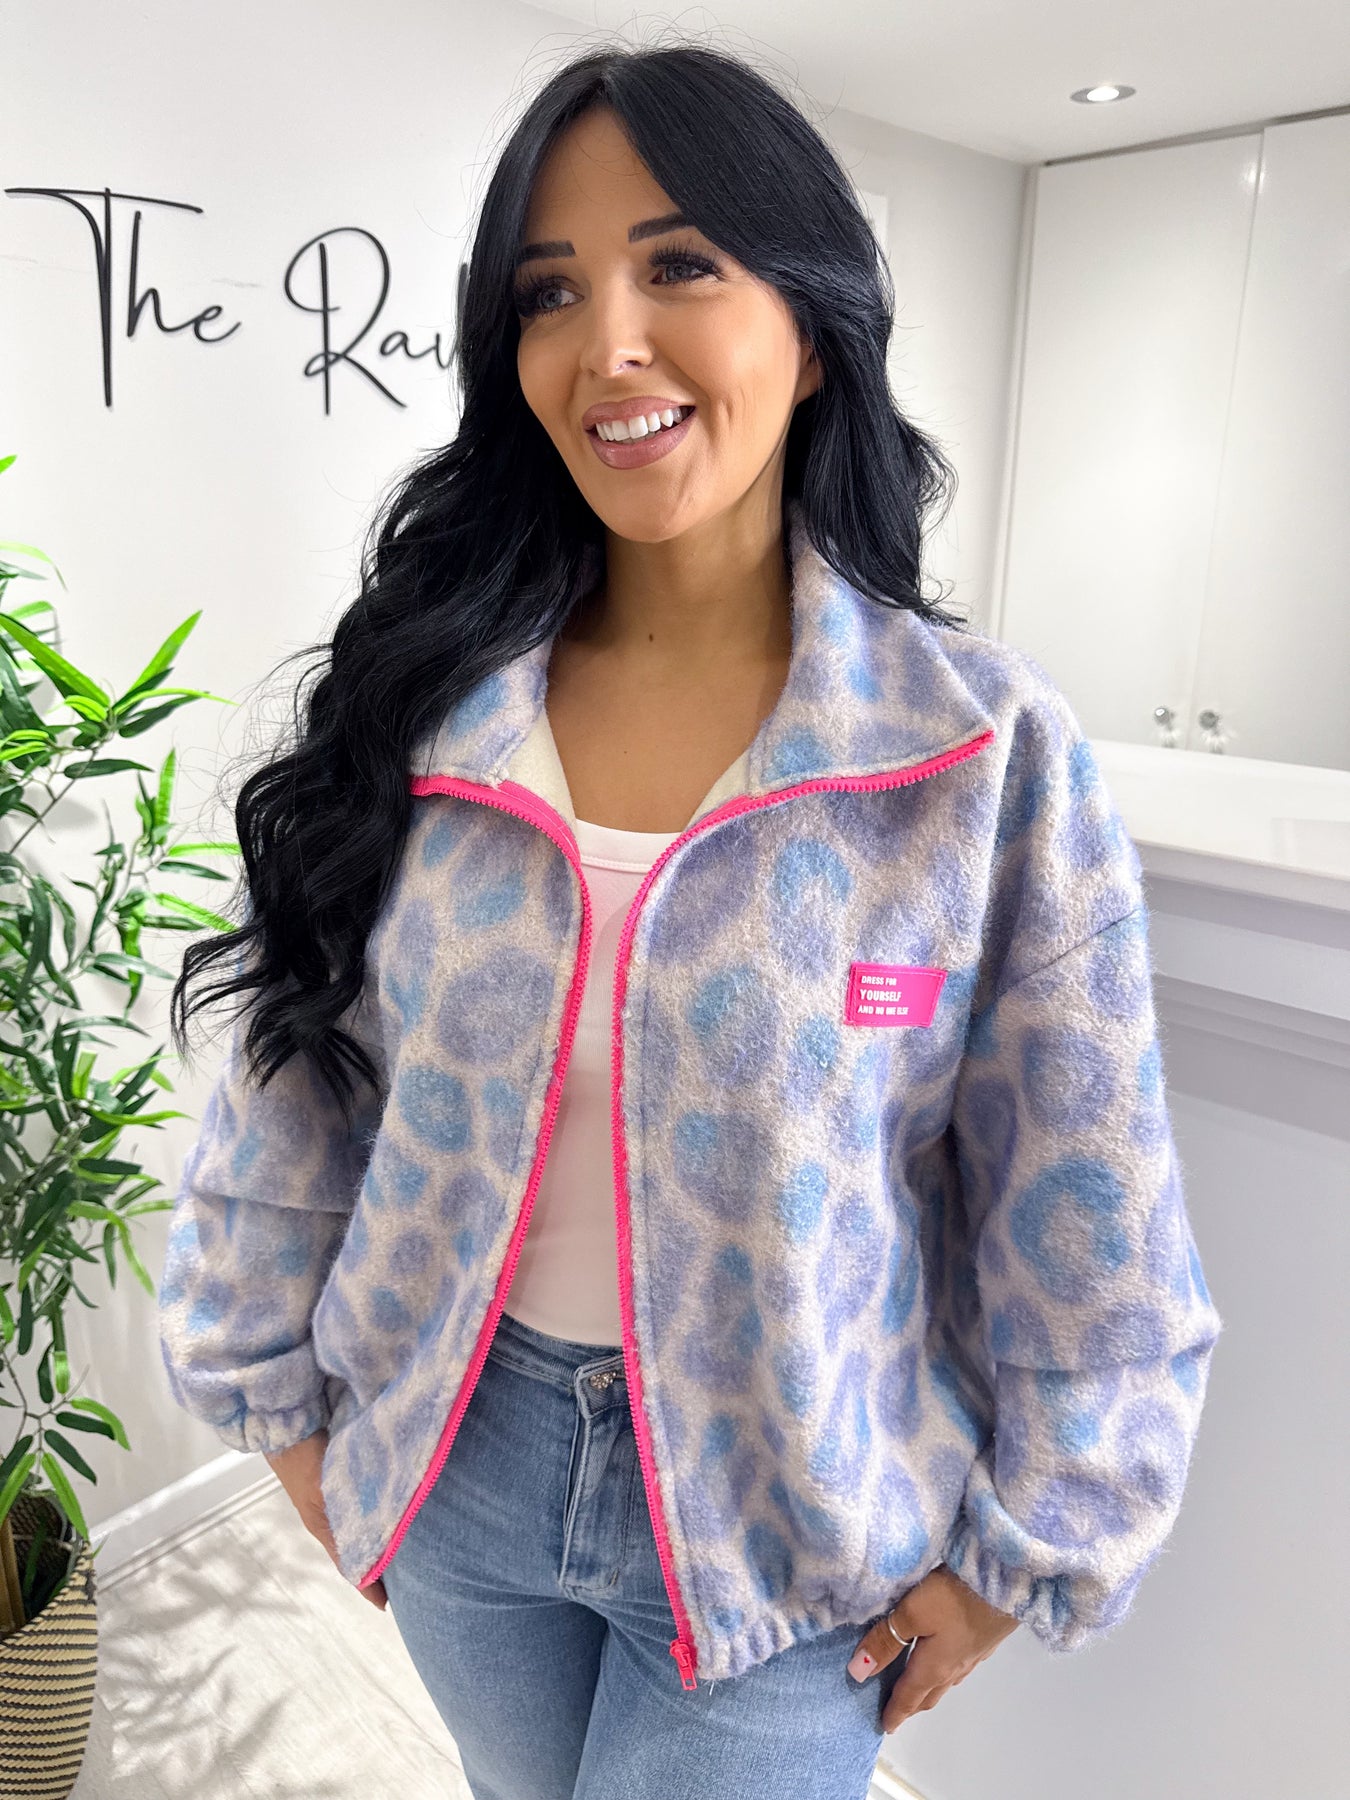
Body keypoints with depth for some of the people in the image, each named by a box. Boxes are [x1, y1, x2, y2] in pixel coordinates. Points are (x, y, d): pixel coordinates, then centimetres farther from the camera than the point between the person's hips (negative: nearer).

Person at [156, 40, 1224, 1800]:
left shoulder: (992, 755, -18)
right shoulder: (419, 709, -10)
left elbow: (1086, 1226, -9)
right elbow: (291, 1094, 0)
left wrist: (1018, 1555, -2)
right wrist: (288, 1410, 6)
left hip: (784, 1528, -3)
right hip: (454, 1463, 4)